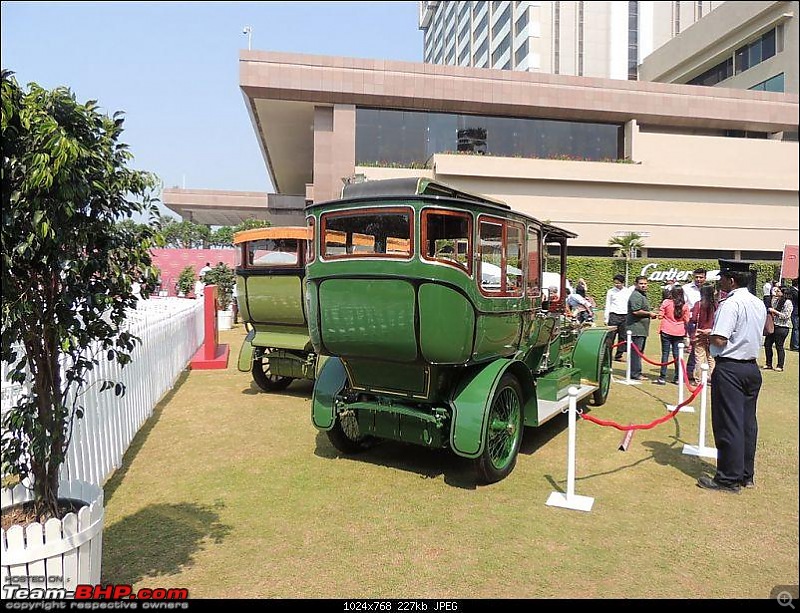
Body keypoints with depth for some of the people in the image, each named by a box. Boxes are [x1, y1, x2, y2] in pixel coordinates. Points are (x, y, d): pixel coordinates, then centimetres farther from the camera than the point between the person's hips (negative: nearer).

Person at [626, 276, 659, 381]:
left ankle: (635, 372, 20)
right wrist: (649, 314, -13)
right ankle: (635, 374, -5)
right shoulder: (636, 295, -14)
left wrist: (651, 313, 15)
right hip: (636, 328, -11)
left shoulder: (642, 295, 22)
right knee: (636, 352, -8)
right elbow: (635, 311, -25)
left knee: (639, 352, 14)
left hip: (641, 329, 11)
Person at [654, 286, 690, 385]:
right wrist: (686, 333, 18)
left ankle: (663, 378, 0)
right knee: (677, 354, 8)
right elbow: (686, 321, 7)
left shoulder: (666, 302, -6)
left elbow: (660, 317, -4)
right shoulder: (685, 306, 0)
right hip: (679, 332, 2)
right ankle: (677, 378, 12)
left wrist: (660, 329, 7)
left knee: (665, 353, 1)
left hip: (666, 331, -2)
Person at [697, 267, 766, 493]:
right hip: (752, 367, 9)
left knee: (728, 424, -1)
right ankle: (747, 474, 24)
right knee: (748, 422, 14)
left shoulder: (730, 304, -17)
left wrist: (706, 335, -3)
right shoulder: (759, 304, 10)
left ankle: (729, 479, 6)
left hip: (730, 368, -8)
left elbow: (719, 340, -24)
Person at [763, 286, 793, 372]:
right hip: (773, 326, 8)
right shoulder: (775, 300, 10)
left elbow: (786, 316, -17)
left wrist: (774, 311, -16)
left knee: (779, 346, -1)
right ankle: (769, 364, 18)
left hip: (781, 328, -8)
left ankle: (780, 366, 11)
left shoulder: (787, 302, -11)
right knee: (767, 344, 7)